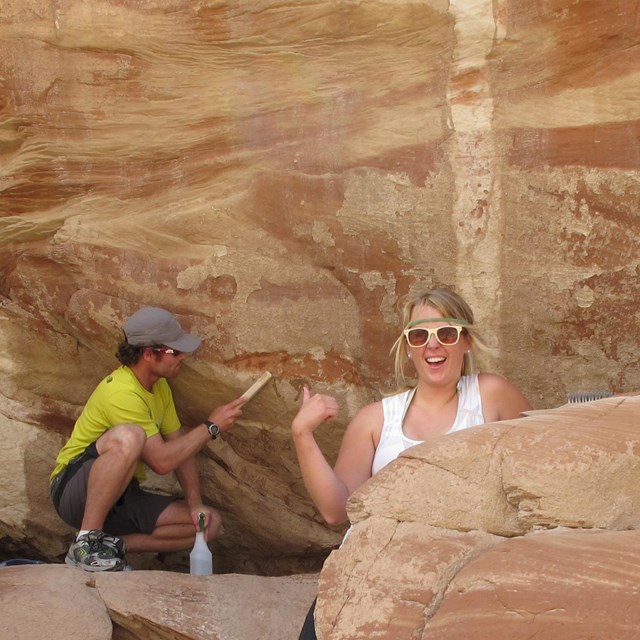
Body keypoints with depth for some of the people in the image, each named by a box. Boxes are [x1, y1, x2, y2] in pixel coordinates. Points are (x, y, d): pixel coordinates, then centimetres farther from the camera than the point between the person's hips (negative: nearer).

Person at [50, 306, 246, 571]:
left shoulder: (159, 385, 5)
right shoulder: (121, 392, -24)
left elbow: (180, 445, 6)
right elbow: (162, 461, -26)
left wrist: (195, 504, -6)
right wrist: (211, 427, -17)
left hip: (120, 497, 9)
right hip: (75, 489, -8)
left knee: (208, 522, -5)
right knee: (128, 437, -38)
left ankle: (114, 544, -6)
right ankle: (87, 542, -29)